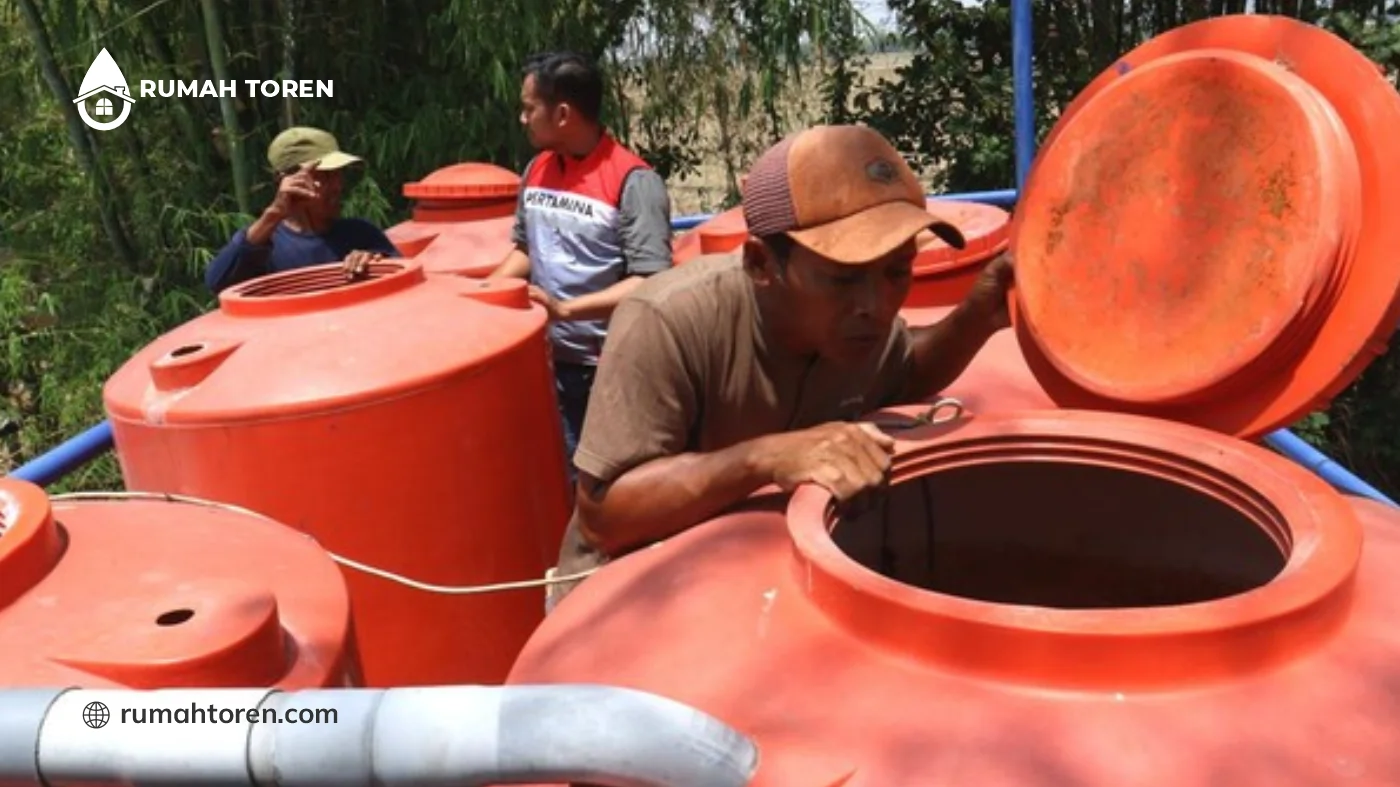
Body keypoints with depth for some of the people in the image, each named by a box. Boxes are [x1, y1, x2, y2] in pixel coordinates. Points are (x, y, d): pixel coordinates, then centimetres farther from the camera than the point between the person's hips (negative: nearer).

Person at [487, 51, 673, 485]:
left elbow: (650, 284, -20)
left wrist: (566, 308, -26)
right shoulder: (537, 170, 6)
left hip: (610, 371, -6)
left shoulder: (633, 181, -16)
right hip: (546, 360, 6)